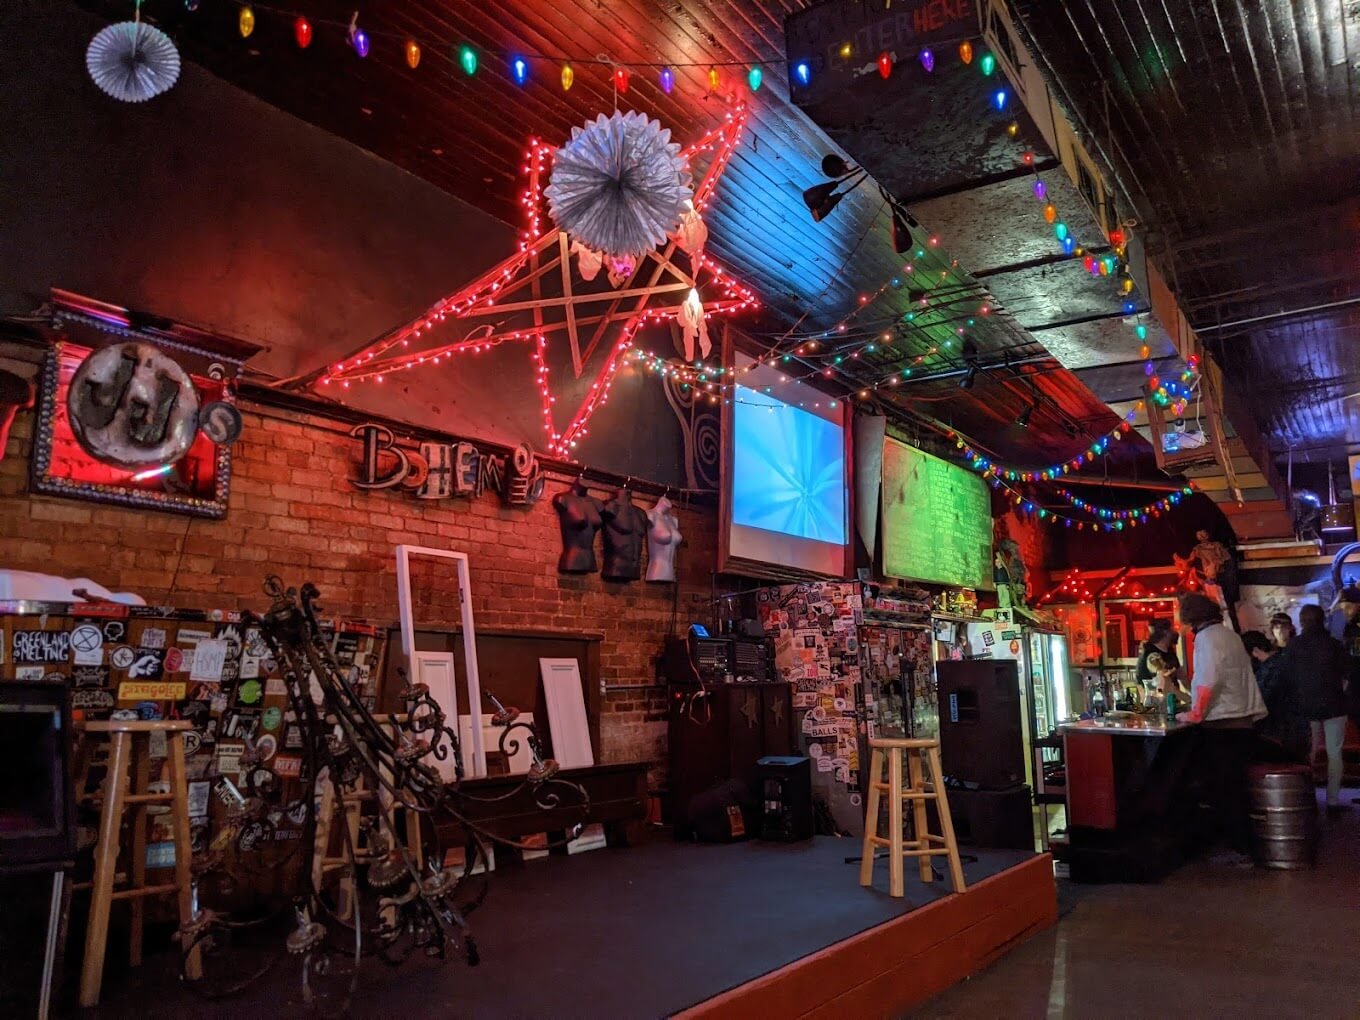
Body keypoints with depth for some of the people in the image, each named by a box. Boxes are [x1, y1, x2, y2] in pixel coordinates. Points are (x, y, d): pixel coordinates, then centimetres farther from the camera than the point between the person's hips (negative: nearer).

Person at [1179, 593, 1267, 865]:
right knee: (1234, 787, 15)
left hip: (1221, 724, -9)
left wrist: (1196, 714, -13)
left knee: (1221, 789, -1)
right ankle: (1239, 844, 21)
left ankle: (1239, 850, 2)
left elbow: (1208, 681, -24)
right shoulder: (1229, 634, 13)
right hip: (1241, 720, 9)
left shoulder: (1207, 637, -13)